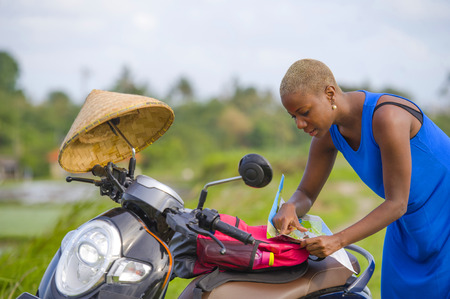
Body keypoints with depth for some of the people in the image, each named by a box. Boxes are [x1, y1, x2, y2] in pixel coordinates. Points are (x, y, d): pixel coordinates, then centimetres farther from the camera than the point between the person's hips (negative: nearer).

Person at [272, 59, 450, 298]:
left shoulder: (388, 117, -31)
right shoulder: (329, 130, -7)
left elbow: (397, 203, -28)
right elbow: (305, 195, 1)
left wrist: (337, 240, -35)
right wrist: (289, 208, -23)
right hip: (410, 225, 7)